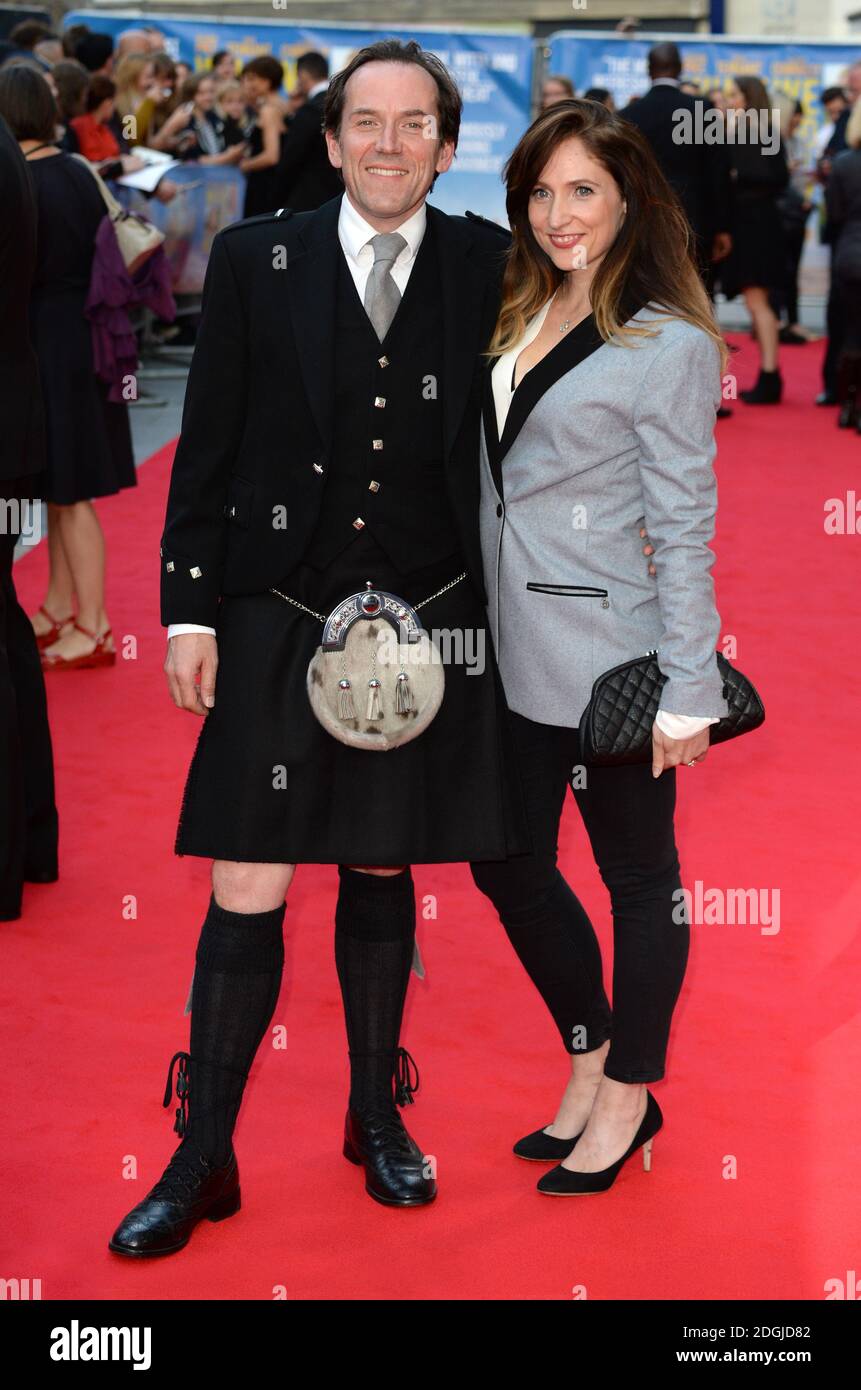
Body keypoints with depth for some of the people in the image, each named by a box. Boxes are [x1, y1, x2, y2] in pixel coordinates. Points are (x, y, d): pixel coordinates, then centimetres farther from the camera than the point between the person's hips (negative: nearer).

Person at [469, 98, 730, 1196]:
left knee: (636, 876, 9)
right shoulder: (517, 317, 9)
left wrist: (686, 694, -15)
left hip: (611, 662, -7)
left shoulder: (669, 346, -12)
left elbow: (684, 527, -14)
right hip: (516, 655, 8)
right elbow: (486, 479, 12)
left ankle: (627, 1097, 25)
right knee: (508, 866, 14)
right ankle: (590, 1062, 34)